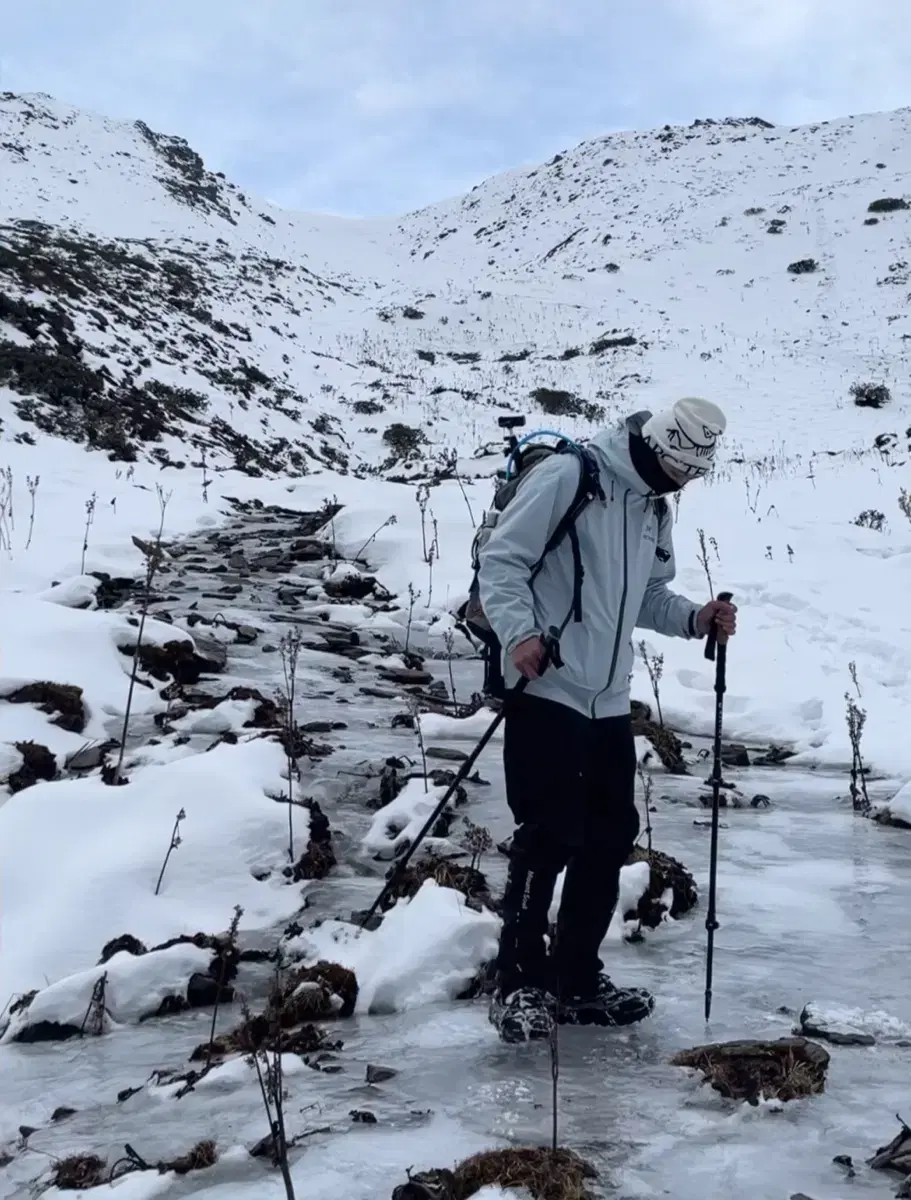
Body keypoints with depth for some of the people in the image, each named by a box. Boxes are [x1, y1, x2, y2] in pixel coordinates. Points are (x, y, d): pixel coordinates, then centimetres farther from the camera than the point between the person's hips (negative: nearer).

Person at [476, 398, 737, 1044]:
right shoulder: (567, 476, -11)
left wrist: (697, 618, 5)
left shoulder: (655, 508, 15)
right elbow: (502, 560, -12)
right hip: (546, 690, -8)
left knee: (612, 836, 10)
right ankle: (520, 983, 8)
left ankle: (577, 979, 24)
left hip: (610, 700, 8)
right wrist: (519, 632, -26)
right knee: (550, 835, -7)